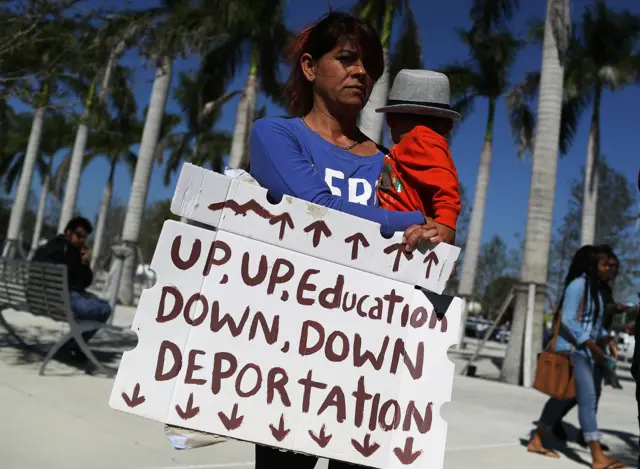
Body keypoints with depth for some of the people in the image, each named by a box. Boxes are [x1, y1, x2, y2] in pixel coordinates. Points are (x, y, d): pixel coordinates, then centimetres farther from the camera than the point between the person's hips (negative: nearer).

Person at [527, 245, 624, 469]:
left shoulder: (594, 288, 16)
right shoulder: (578, 284, -13)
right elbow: (568, 319, -20)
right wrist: (590, 344, -23)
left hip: (585, 351, 10)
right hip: (572, 350, -10)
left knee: (562, 397, 12)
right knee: (588, 398, -14)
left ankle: (536, 442, 20)